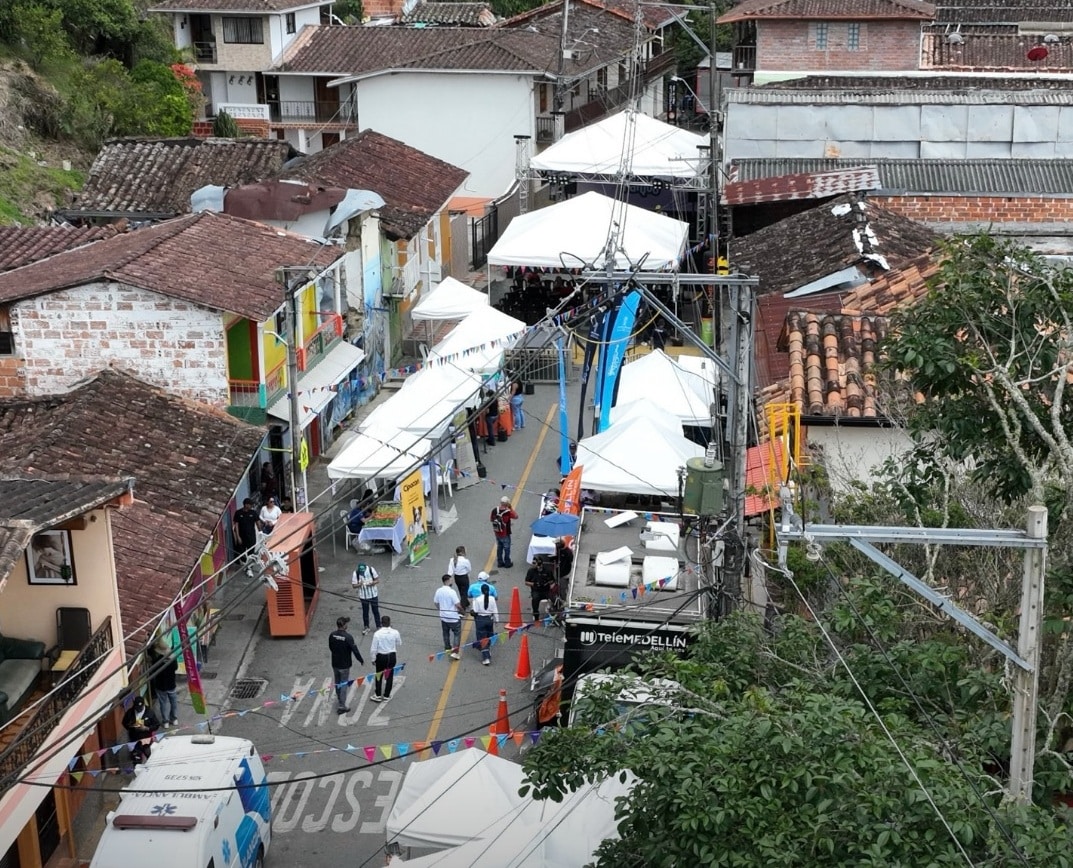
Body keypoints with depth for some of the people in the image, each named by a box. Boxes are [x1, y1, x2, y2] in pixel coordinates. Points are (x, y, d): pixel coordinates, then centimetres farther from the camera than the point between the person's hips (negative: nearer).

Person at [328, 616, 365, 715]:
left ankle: (340, 699, 42)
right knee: (344, 684, 3)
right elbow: (355, 650, -20)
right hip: (344, 665, -6)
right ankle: (342, 706, 3)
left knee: (337, 683, 23)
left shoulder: (332, 635, -7)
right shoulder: (348, 637, -25)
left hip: (335, 663, 6)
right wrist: (361, 661, -4)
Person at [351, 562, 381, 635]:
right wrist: (359, 584, -31)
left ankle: (378, 627, 24)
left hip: (373, 594, 0)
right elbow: (353, 585, -10)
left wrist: (371, 583, -27)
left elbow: (377, 580, -7)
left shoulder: (371, 569, -17)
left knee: (376, 611, 10)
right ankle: (366, 627, 33)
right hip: (363, 596, 0)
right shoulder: (356, 573, -17)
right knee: (365, 612, 14)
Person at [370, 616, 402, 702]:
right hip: (392, 656, 1)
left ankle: (378, 696, 20)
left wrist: (373, 659, 2)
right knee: (389, 676, 15)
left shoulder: (377, 633, -19)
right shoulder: (395, 632, -14)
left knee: (379, 675, 16)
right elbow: (399, 643, 6)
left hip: (381, 657, -1)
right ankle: (386, 696, 23)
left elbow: (374, 648, -12)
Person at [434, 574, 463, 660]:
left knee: (446, 633, 24)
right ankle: (454, 652, -4)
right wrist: (461, 611, -2)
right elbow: (458, 605, -22)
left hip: (443, 616, 6)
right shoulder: (452, 592, -24)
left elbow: (436, 603, 8)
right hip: (453, 617, -6)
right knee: (457, 634, 4)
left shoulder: (438, 591, -5)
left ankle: (447, 648, 40)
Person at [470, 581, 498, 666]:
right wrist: (496, 620, 8)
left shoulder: (477, 599, -14)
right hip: (490, 619, 3)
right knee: (489, 638, 21)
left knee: (482, 640, 1)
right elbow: (495, 611, -3)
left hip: (481, 619, -3)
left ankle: (486, 658, -7)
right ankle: (488, 655, 35)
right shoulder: (492, 598, -9)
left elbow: (475, 611, -12)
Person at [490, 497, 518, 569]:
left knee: (499, 548, 20)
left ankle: (500, 562, 30)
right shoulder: (508, 512, -25)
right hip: (505, 534, -5)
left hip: (497, 533, 5)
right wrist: (511, 508, -8)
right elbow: (516, 517, -12)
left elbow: (491, 519, 4)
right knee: (506, 548, 12)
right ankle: (507, 563, 23)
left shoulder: (495, 510, -10)